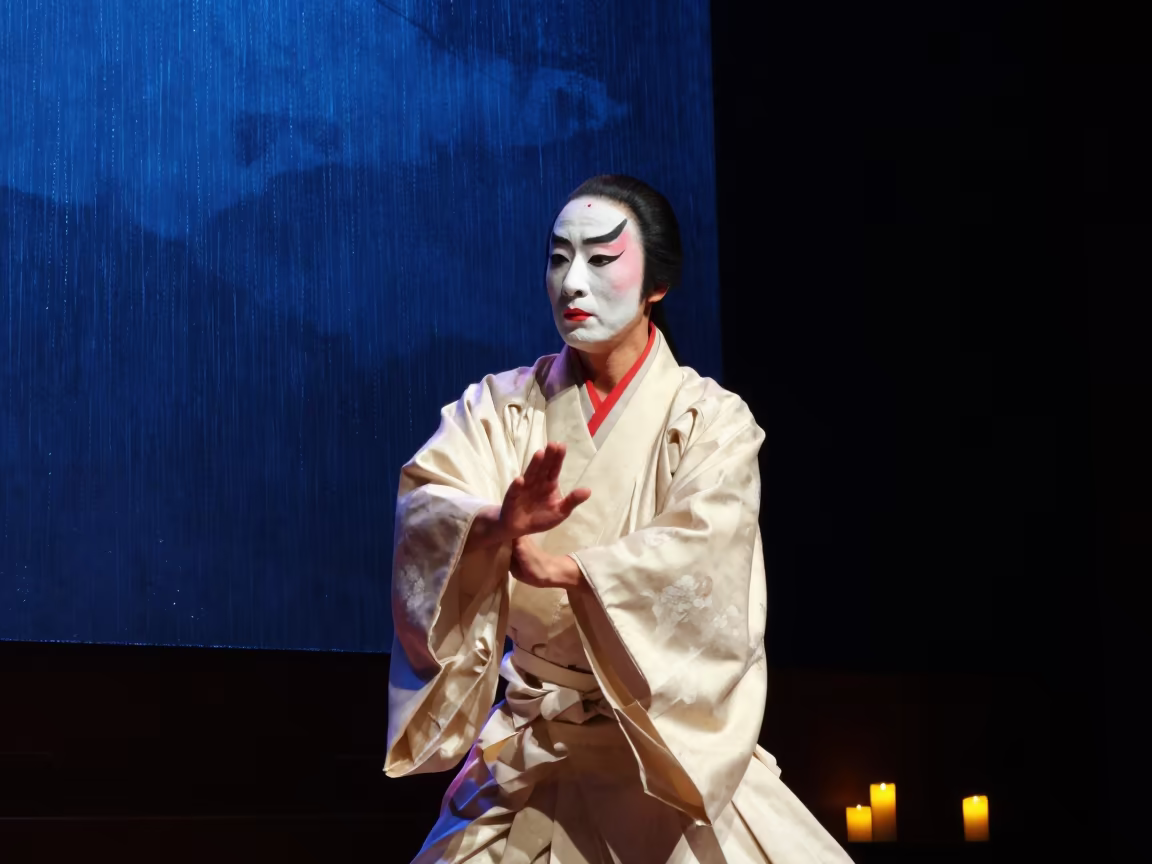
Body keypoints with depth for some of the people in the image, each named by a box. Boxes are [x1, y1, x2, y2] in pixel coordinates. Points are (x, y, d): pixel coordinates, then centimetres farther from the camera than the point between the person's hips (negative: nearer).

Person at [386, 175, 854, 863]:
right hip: (529, 760, 2)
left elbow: (701, 554, -21)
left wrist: (560, 566, -34)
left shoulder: (711, 420, -5)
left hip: (670, 746, -2)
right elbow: (424, 510, -14)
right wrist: (498, 524, -36)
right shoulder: (499, 409, 3)